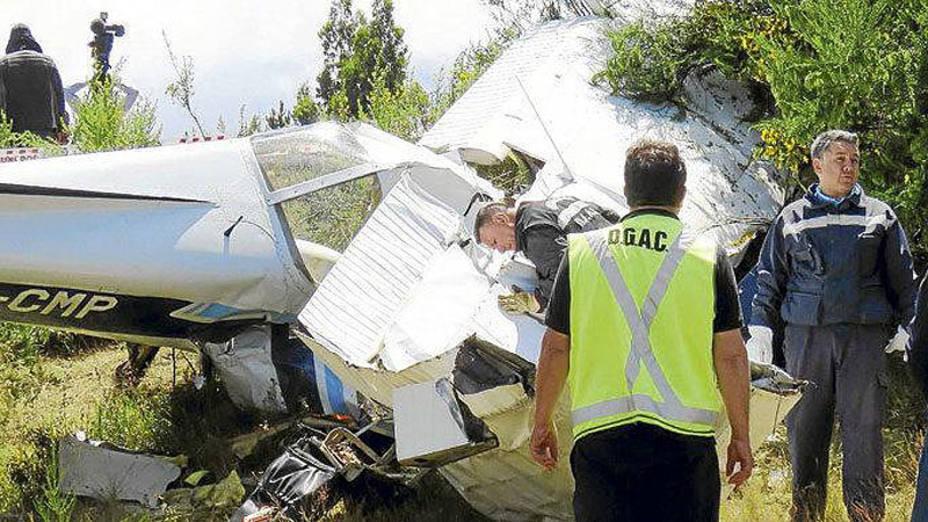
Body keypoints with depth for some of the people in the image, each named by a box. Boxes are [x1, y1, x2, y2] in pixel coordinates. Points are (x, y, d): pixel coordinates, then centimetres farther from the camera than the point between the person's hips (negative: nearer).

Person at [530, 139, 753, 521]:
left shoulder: (581, 253, 5)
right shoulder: (709, 257, 1)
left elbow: (555, 349, 7)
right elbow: (731, 356, 0)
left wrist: (542, 423, 18)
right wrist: (740, 436, 9)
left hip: (599, 433, 1)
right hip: (684, 436, -1)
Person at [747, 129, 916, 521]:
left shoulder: (878, 216, 12)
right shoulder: (791, 218, 12)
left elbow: (902, 277, 14)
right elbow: (770, 277, 14)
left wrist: (905, 327, 6)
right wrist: (760, 327, 5)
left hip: (864, 336, -1)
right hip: (806, 335, 1)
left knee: (863, 428, -2)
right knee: (804, 427, 3)